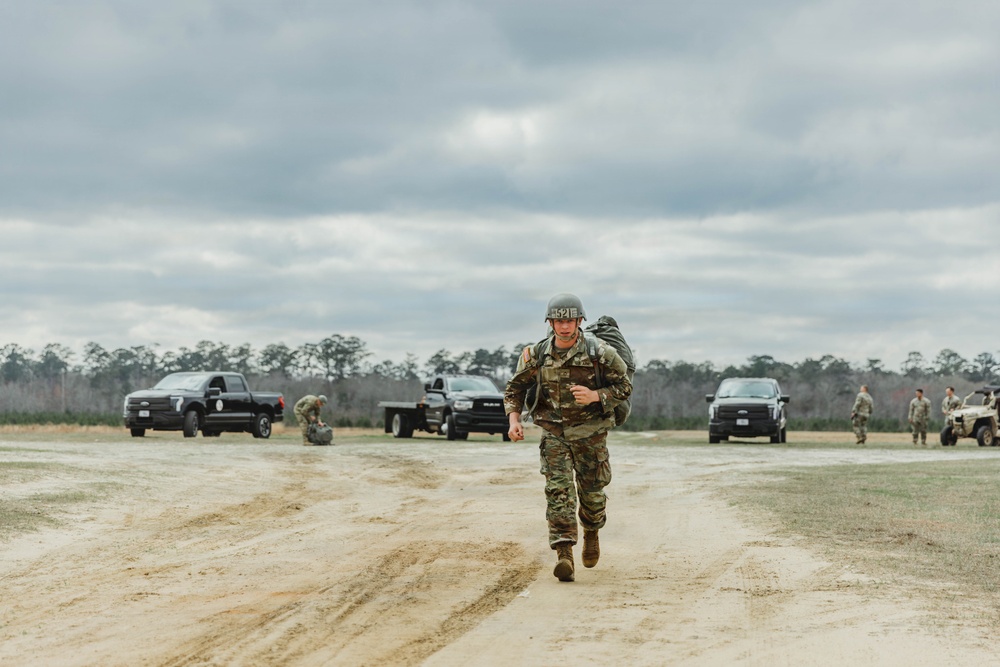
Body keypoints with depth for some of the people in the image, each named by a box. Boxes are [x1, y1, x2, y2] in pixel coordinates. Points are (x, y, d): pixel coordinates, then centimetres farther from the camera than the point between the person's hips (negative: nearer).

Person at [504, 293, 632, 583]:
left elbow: (625, 387, -6)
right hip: (554, 433, 1)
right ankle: (564, 556, -21)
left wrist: (595, 396, -23)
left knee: (592, 492, 10)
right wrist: (513, 419, -10)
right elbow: (514, 388, 6)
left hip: (590, 432, -1)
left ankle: (591, 534, 43)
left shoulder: (600, 352, -13)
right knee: (558, 490, -14)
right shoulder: (536, 354, -6)